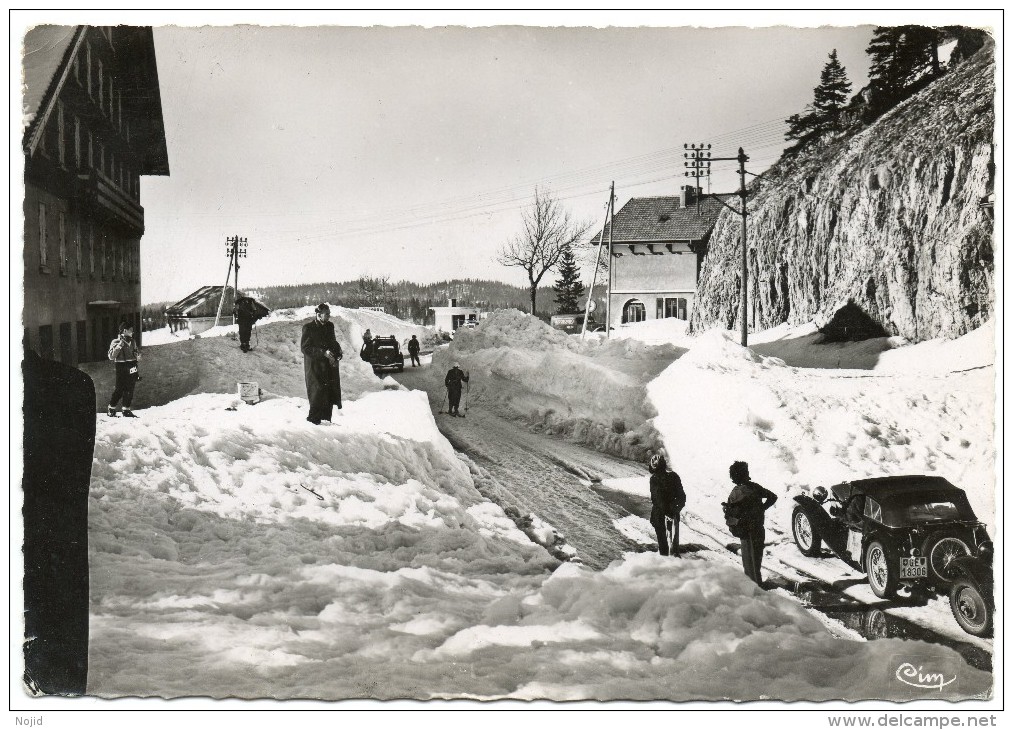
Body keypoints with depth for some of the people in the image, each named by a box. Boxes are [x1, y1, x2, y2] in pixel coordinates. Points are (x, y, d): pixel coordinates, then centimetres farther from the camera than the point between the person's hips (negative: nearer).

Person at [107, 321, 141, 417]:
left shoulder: (132, 342, 13)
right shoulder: (116, 342, -5)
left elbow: (138, 356, 25)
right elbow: (111, 356, -15)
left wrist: (138, 354, 1)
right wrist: (120, 345, -20)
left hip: (132, 369, 6)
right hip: (122, 369, -5)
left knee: (129, 390, 5)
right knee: (119, 389, -3)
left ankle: (126, 410, 11)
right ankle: (111, 409, 11)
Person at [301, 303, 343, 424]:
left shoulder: (330, 326, 10)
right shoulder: (308, 327, -8)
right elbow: (304, 348, -11)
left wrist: (337, 353, -1)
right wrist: (323, 353, -19)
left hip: (329, 366, 6)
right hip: (315, 367, -6)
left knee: (330, 392, 4)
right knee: (318, 392, -10)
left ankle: (326, 419, 13)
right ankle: (313, 419, 1)